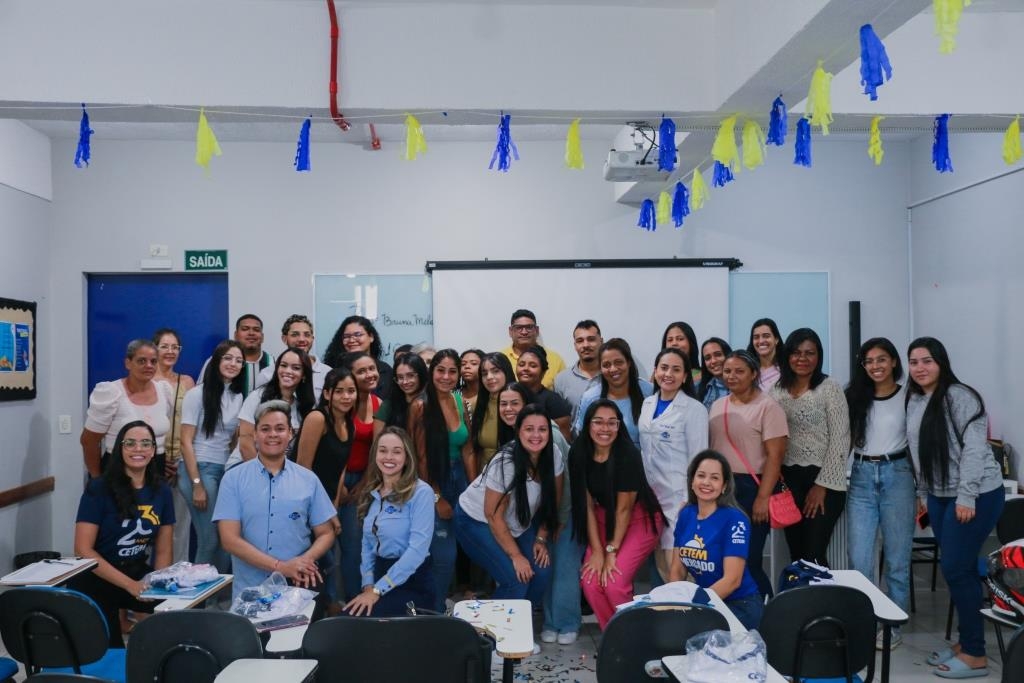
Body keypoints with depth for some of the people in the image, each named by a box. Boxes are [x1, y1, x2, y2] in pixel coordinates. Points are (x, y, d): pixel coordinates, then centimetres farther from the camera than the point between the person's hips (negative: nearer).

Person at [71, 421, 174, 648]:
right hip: (96, 581, -3)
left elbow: (163, 551, 5)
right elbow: (83, 550, -17)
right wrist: (130, 585, -23)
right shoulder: (99, 489, -14)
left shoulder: (161, 491, -1)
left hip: (140, 575, 3)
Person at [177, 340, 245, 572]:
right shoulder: (197, 393, -6)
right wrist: (197, 484, -14)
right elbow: (186, 441, -9)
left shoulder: (238, 397, 11)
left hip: (227, 471, 5)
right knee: (210, 538, -7)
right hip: (198, 468, -5)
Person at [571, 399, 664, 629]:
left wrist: (611, 552, -17)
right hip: (603, 519, 4)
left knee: (614, 582, -17)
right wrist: (597, 550, -12)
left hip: (640, 519, -4)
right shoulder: (579, 453, -11)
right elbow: (587, 504, -9)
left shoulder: (628, 455, -24)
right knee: (590, 581, -9)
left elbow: (624, 508, -19)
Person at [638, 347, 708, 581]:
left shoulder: (694, 409, -9)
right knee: (660, 564, 12)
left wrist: (689, 501, -13)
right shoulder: (647, 404, 9)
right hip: (651, 495, 6)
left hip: (679, 496, -6)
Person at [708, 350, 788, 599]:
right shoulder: (717, 405, 13)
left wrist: (763, 498, -16)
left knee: (749, 560, -4)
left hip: (751, 488, -6)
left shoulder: (767, 406, -6)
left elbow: (775, 455, -11)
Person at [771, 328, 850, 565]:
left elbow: (840, 440, -9)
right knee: (796, 556, 9)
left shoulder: (829, 388, -5)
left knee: (814, 557, -7)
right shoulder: (778, 391, 8)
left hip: (822, 480, -5)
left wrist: (822, 485, -13)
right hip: (788, 480, 5)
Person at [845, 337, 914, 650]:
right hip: (861, 478, 3)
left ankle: (893, 626, 20)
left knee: (896, 558, 6)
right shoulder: (855, 395, 7)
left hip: (897, 476, -2)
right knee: (858, 560, 3)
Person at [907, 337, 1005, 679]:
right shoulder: (913, 401, 9)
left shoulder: (960, 396, -14)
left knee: (957, 568, -5)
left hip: (975, 495, -7)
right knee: (953, 568, 12)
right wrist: (922, 493, 14)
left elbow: (974, 448, -19)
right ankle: (965, 641, 25)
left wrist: (967, 497, -22)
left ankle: (975, 655, 7)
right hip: (940, 496, 7)